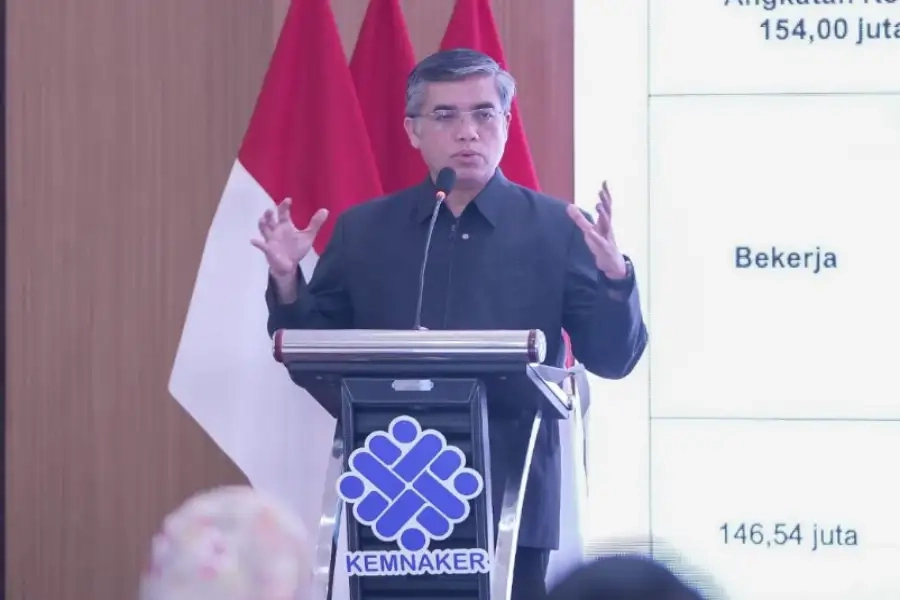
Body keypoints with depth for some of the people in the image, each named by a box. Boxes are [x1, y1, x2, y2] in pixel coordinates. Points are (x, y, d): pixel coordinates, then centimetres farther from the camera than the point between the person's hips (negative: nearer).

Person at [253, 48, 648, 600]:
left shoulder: (557, 229, 3)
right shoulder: (363, 230, 8)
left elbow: (613, 359, -1)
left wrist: (614, 275, -19)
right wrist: (288, 284, -8)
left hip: (511, 503, -1)